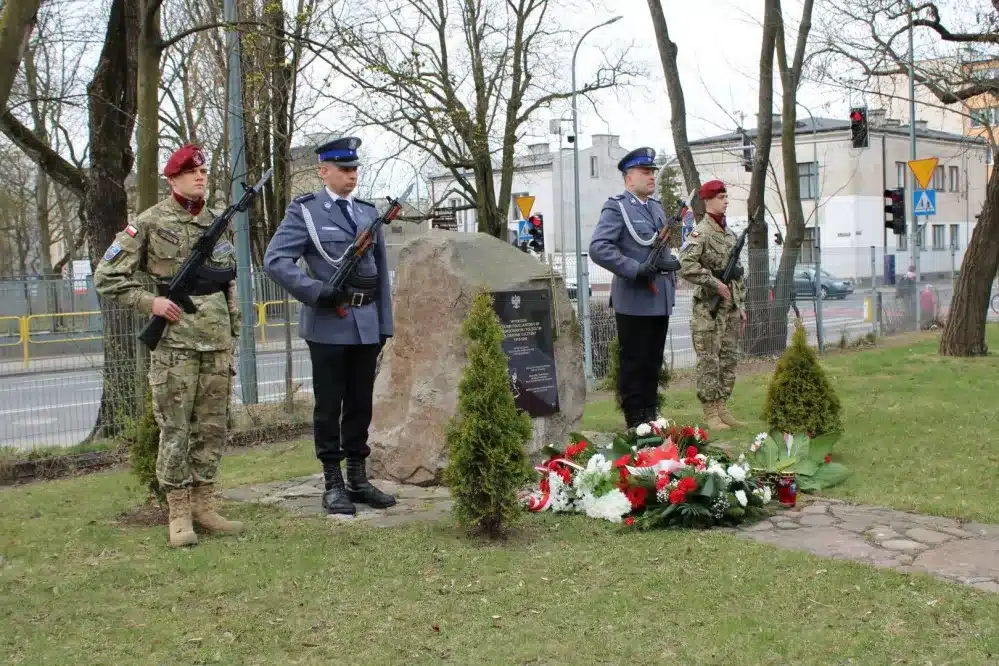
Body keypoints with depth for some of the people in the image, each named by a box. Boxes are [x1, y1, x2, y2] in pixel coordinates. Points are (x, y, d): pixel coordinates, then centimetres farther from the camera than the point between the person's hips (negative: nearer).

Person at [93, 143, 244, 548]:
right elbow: (106, 276, -3)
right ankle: (179, 514, 6)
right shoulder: (150, 222, -3)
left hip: (218, 341, 5)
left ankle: (204, 506, 17)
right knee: (175, 428, -2)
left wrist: (233, 331, 16)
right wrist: (149, 302, -13)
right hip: (175, 342, -5)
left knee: (213, 427, 8)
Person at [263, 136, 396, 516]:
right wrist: (319, 294, -18)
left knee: (361, 404, 10)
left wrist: (385, 325, 10)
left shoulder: (369, 212, 15)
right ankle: (333, 485, 11)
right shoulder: (304, 211, -1)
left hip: (367, 325, 5)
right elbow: (275, 260, -11)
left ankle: (358, 480, 20)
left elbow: (381, 270, 15)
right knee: (329, 407, 3)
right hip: (328, 326, -5)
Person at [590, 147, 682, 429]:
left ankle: (651, 420, 22)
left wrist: (671, 263, -1)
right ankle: (636, 425, 6)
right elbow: (598, 249, -18)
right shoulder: (616, 207, -8)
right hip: (634, 302, -7)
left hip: (660, 300, 8)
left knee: (653, 363, 13)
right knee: (634, 364, 0)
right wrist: (637, 269, -22)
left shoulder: (656, 207, 16)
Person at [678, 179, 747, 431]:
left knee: (729, 360, 10)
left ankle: (722, 408, 17)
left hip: (731, 307, 8)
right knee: (709, 361, -4)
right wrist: (715, 283, -22)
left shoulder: (730, 234, 15)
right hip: (708, 308, -8)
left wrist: (741, 305, 16)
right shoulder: (700, 232, -10)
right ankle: (710, 413, 1)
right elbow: (686, 265, -24)